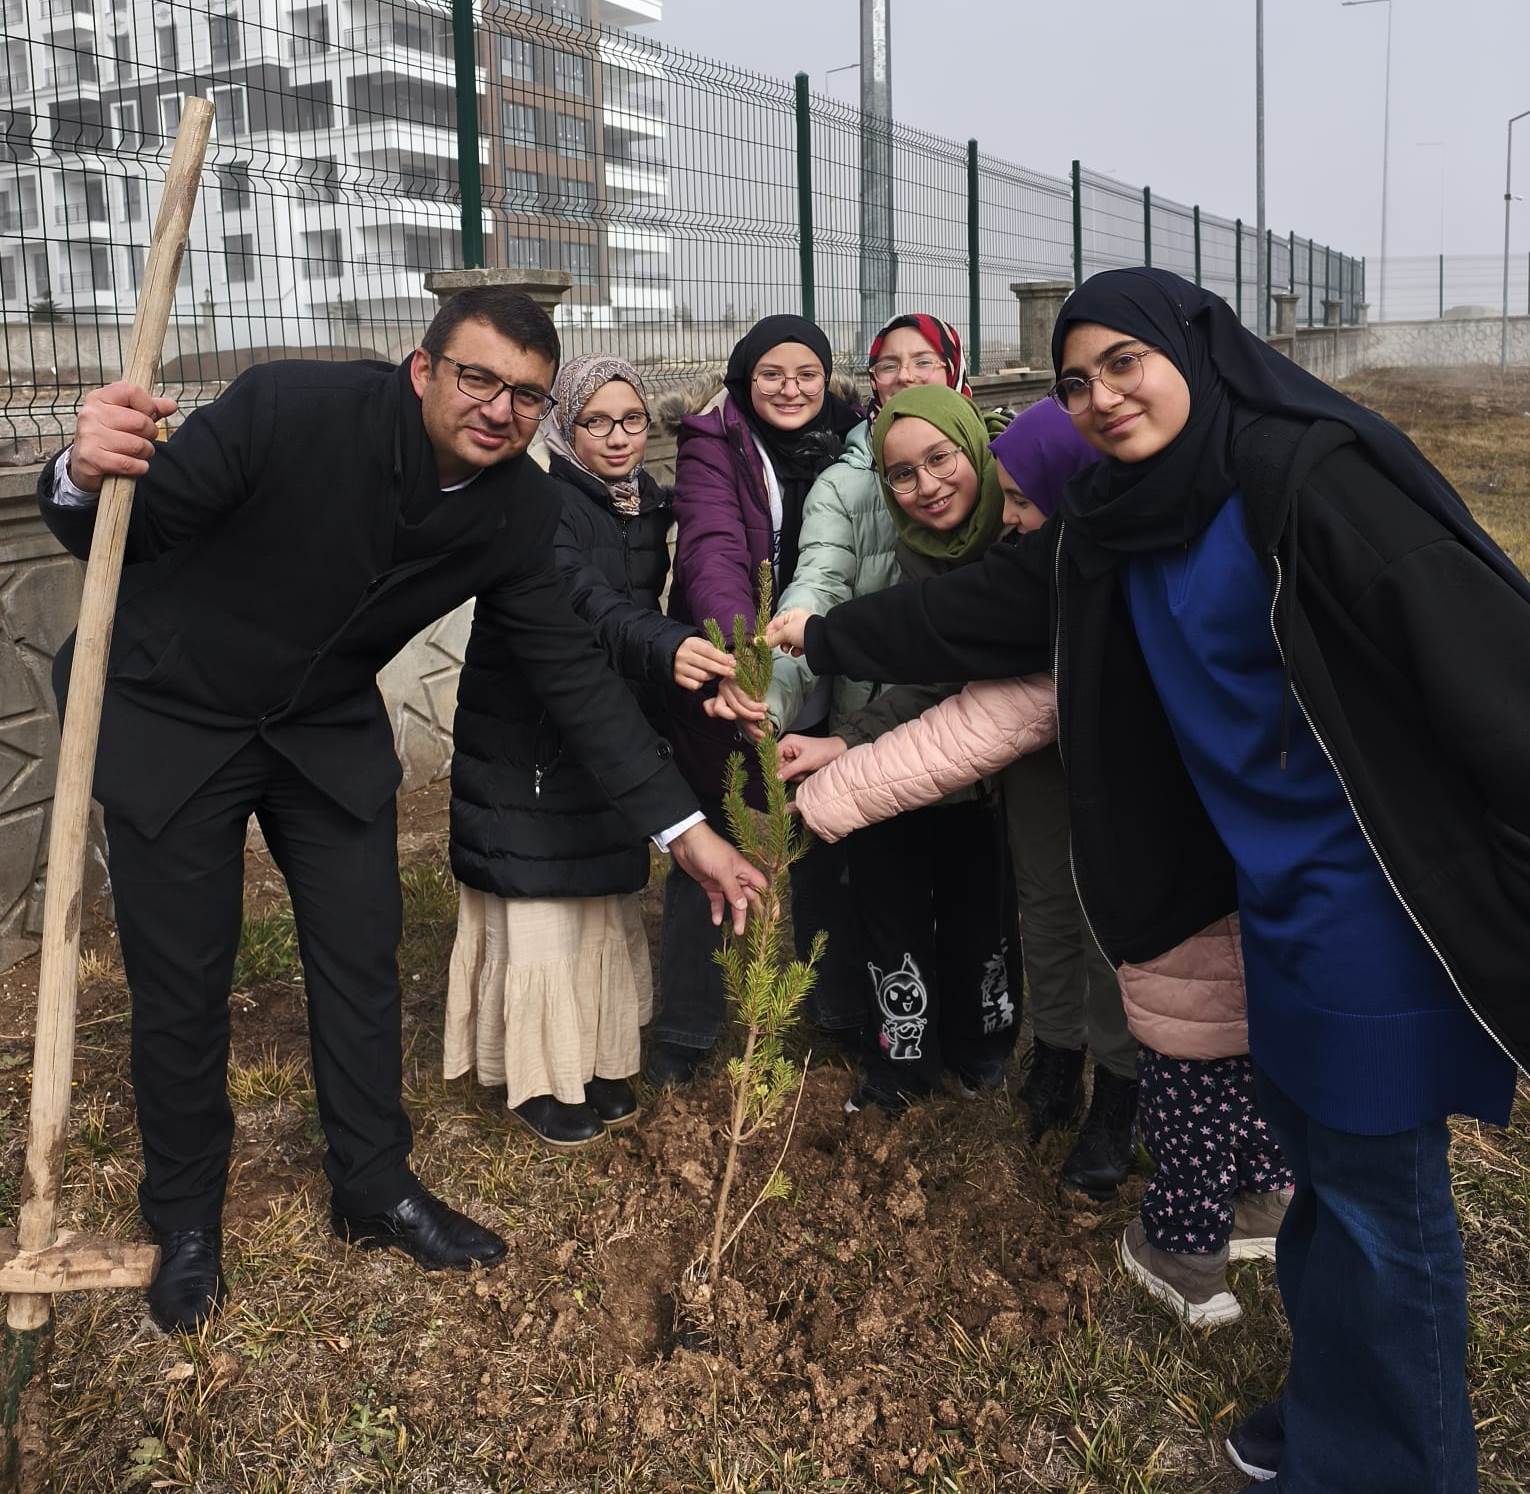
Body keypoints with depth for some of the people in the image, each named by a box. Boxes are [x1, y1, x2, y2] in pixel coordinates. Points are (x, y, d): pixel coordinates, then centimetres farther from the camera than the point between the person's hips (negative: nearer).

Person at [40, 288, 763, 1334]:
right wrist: (89, 477, -46)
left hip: (327, 728, 4)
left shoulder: (520, 510, -15)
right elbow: (120, 536, -20)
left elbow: (572, 669, -9)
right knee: (183, 985, 5)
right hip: (169, 717, -3)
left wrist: (687, 828, -12)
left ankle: (375, 1188, 31)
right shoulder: (290, 407, -29)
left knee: (362, 960, 8)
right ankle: (186, 1217, 29)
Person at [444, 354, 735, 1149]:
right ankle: (536, 1079, 14)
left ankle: (596, 1061, 26)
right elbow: (588, 604, -37)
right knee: (540, 902, -1)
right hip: (525, 735, -7)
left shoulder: (647, 504, 5)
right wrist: (667, 648, -53)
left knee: (604, 900, 12)